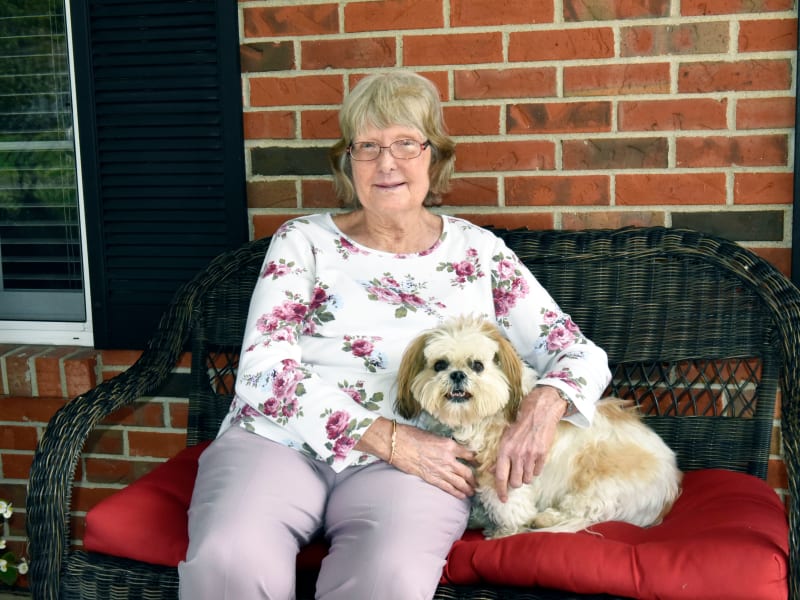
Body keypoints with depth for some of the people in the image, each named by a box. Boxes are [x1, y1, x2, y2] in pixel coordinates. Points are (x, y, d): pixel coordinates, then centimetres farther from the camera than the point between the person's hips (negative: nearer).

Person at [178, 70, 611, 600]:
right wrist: (391, 439, -14)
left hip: (414, 462, 0)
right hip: (281, 440, 1)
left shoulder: (478, 252, 12)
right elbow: (263, 368, -4)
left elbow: (582, 354, 9)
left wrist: (544, 405, -16)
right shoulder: (303, 241, 9)